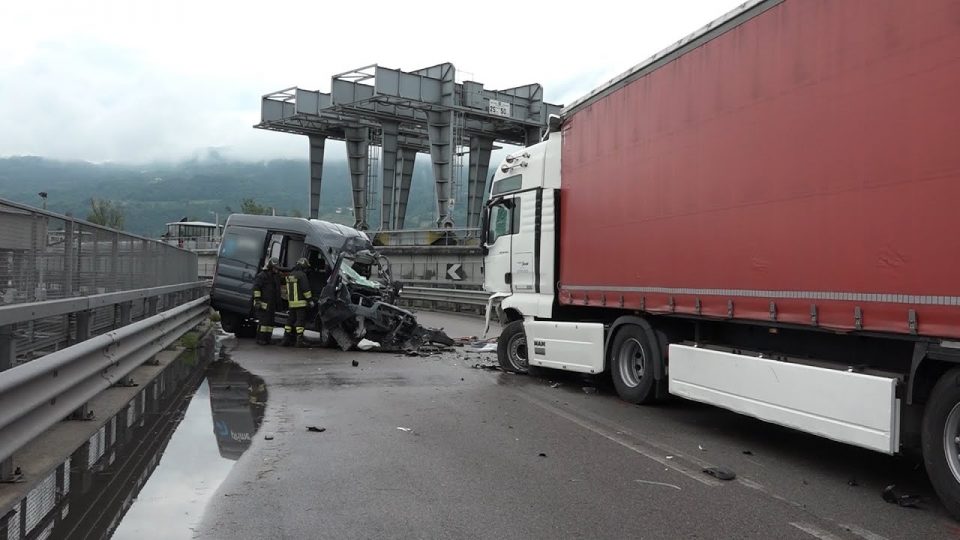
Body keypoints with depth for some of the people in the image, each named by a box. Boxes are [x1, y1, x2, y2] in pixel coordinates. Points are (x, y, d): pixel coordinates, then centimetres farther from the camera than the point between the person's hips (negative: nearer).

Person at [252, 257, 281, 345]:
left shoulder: (275, 277, 20)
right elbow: (256, 288, -12)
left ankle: (267, 339, 11)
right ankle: (260, 339, -7)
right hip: (264, 304, -9)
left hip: (272, 304, 9)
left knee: (270, 322, 7)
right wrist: (257, 299, -19)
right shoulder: (262, 275, -7)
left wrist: (278, 303, 25)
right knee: (264, 321, -11)